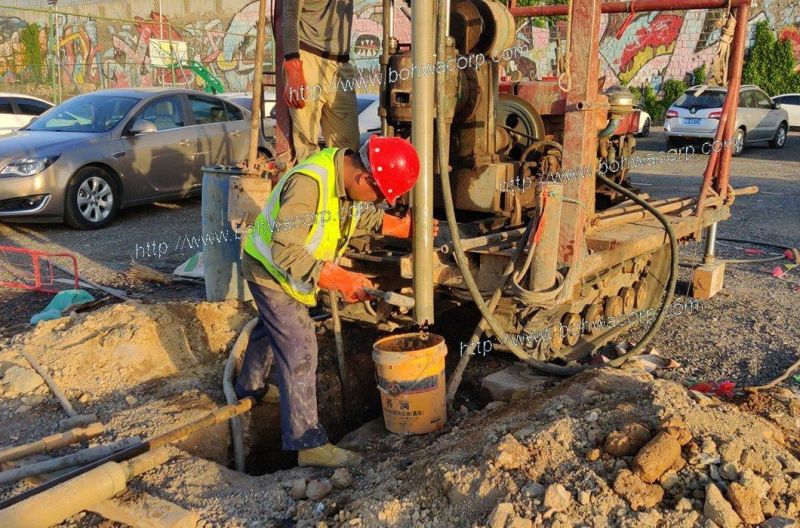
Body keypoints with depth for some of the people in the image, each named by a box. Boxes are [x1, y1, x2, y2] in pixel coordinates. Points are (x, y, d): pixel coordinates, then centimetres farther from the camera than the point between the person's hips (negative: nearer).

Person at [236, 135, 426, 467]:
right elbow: (285, 253, -38)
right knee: (299, 350, -10)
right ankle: (307, 442, -2)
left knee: (271, 329, 29)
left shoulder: (348, 175, -10)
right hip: (270, 269, -9)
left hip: (293, 268, 9)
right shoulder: (308, 184, -38)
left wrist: (402, 227, -3)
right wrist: (338, 280, -40)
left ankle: (249, 387, 55)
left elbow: (364, 214, 9)